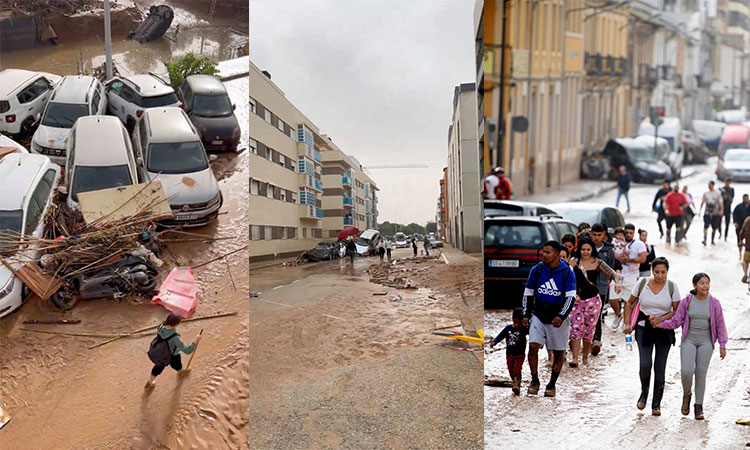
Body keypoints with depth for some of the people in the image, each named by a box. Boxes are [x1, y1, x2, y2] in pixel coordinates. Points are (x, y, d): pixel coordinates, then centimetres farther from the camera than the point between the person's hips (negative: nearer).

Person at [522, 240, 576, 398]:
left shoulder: (567, 272, -9)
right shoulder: (537, 270, -1)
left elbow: (571, 297, -12)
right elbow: (528, 294, 10)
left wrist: (561, 316, -25)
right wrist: (526, 315, 4)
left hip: (558, 318, -2)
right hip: (538, 316, 2)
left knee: (558, 354, 5)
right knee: (533, 347, -12)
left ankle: (551, 385, 20)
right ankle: (534, 381, 4)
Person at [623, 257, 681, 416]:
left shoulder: (672, 287, -3)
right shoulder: (642, 283, -2)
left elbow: (677, 311, -2)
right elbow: (629, 303, 10)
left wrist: (660, 319, -17)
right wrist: (628, 324, 1)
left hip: (664, 330, 0)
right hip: (644, 328, 0)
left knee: (660, 367, 1)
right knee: (645, 364, -13)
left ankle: (656, 404, 12)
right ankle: (644, 392, 17)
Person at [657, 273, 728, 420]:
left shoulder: (714, 303, -4)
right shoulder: (686, 302, -4)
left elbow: (720, 325, 3)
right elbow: (675, 322, 0)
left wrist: (722, 345, 1)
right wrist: (659, 323, -13)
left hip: (706, 343, 0)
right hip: (689, 341, 0)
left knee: (701, 373, 0)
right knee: (686, 371, -14)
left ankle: (699, 407, 12)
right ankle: (686, 394, 16)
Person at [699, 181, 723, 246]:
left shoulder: (717, 193, 0)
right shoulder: (705, 193, 6)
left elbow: (720, 202, 0)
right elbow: (702, 202, 13)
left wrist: (721, 210, -11)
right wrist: (700, 210, 10)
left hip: (715, 213, 0)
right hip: (707, 213, 0)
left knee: (714, 227, 6)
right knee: (706, 226, -14)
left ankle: (712, 240, 19)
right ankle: (704, 239, -18)